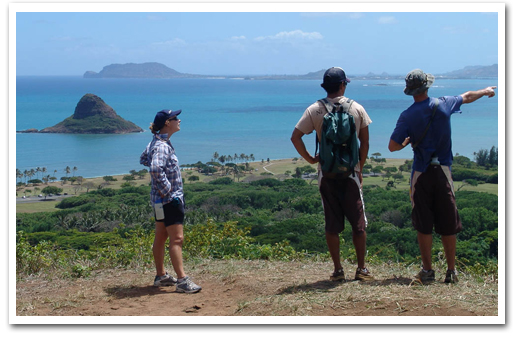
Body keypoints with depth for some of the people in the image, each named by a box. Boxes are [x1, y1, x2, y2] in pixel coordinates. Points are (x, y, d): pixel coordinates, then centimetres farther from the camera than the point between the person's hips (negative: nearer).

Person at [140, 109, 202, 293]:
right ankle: (182, 280, -9)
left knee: (161, 237, 16)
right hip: (169, 198, -10)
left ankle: (161, 276, 26)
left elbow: (144, 159, 28)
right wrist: (166, 189, -24)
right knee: (176, 239, -10)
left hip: (161, 199, 10)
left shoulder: (157, 141, 12)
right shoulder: (162, 146, -20)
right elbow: (156, 169, -35)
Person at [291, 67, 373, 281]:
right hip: (351, 173, -1)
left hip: (327, 174, 1)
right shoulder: (357, 109, 0)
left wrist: (309, 158, 4)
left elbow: (295, 137, -6)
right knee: (358, 223, 8)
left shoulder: (314, 110, -1)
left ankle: (337, 270, 11)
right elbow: (365, 143, 3)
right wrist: (360, 167, 12)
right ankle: (361, 269, 11)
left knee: (332, 225, 7)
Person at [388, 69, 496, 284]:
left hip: (421, 174, -2)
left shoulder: (407, 116, -8)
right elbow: (468, 97, 19)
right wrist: (486, 91, 38)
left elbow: (392, 146, -11)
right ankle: (451, 272, 11)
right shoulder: (444, 104, -1)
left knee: (423, 225, 5)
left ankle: (427, 271, 7)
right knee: (448, 225, 7)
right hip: (443, 171, 2)